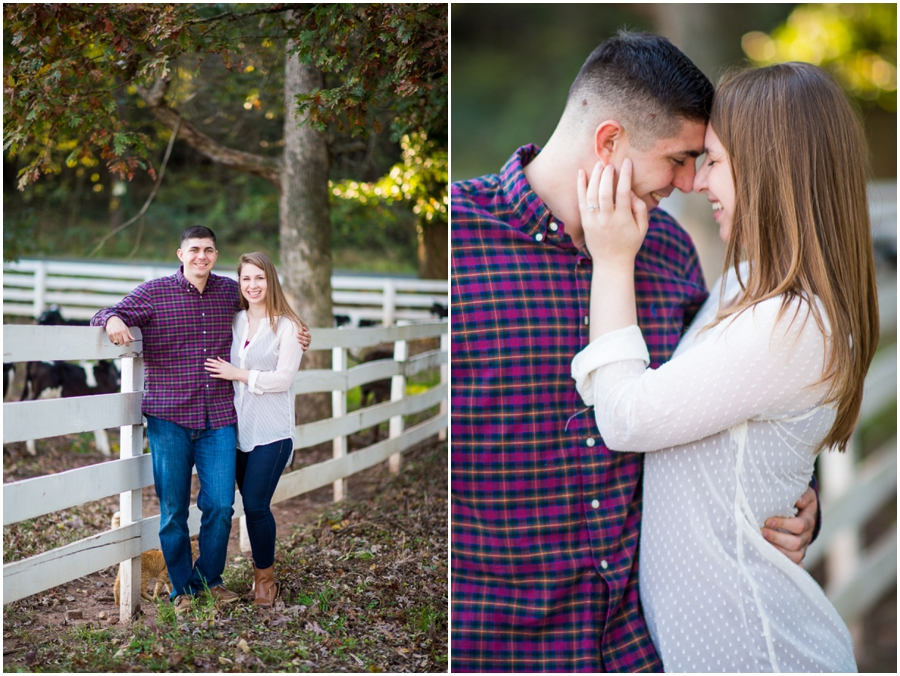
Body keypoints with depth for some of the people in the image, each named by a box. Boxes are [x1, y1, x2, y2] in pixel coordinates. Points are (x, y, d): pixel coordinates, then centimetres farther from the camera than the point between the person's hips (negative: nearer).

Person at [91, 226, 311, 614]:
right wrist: (113, 321, -22)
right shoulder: (155, 292, 1)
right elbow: (107, 315, 2)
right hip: (169, 420, -2)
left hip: (218, 420, 2)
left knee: (221, 506, 0)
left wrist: (294, 338, 16)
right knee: (173, 510, 4)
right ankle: (182, 589, 21)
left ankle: (209, 578, 23)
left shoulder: (230, 292, 10)